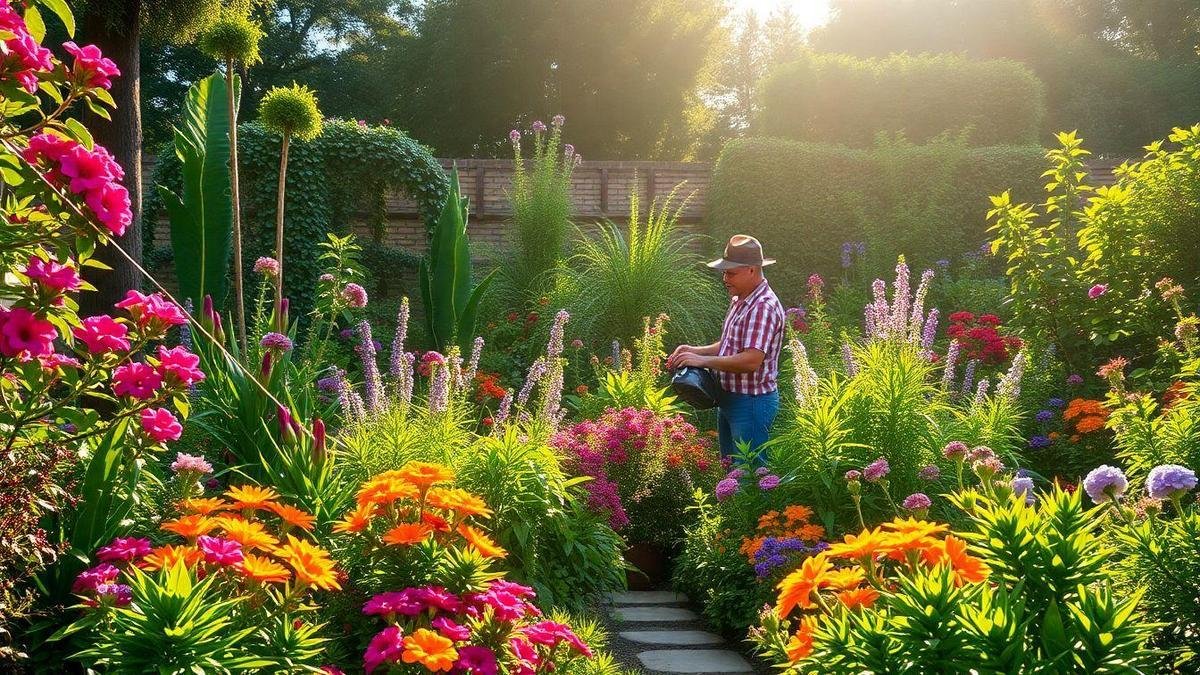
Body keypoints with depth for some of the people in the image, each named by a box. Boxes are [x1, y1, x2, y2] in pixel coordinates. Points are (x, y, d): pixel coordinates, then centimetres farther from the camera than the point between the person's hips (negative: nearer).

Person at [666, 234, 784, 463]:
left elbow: (751, 360, -29)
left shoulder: (763, 307, -21)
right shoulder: (738, 301, 12)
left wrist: (703, 360, -24)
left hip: (752, 402, -10)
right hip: (729, 399, 10)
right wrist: (694, 350, 5)